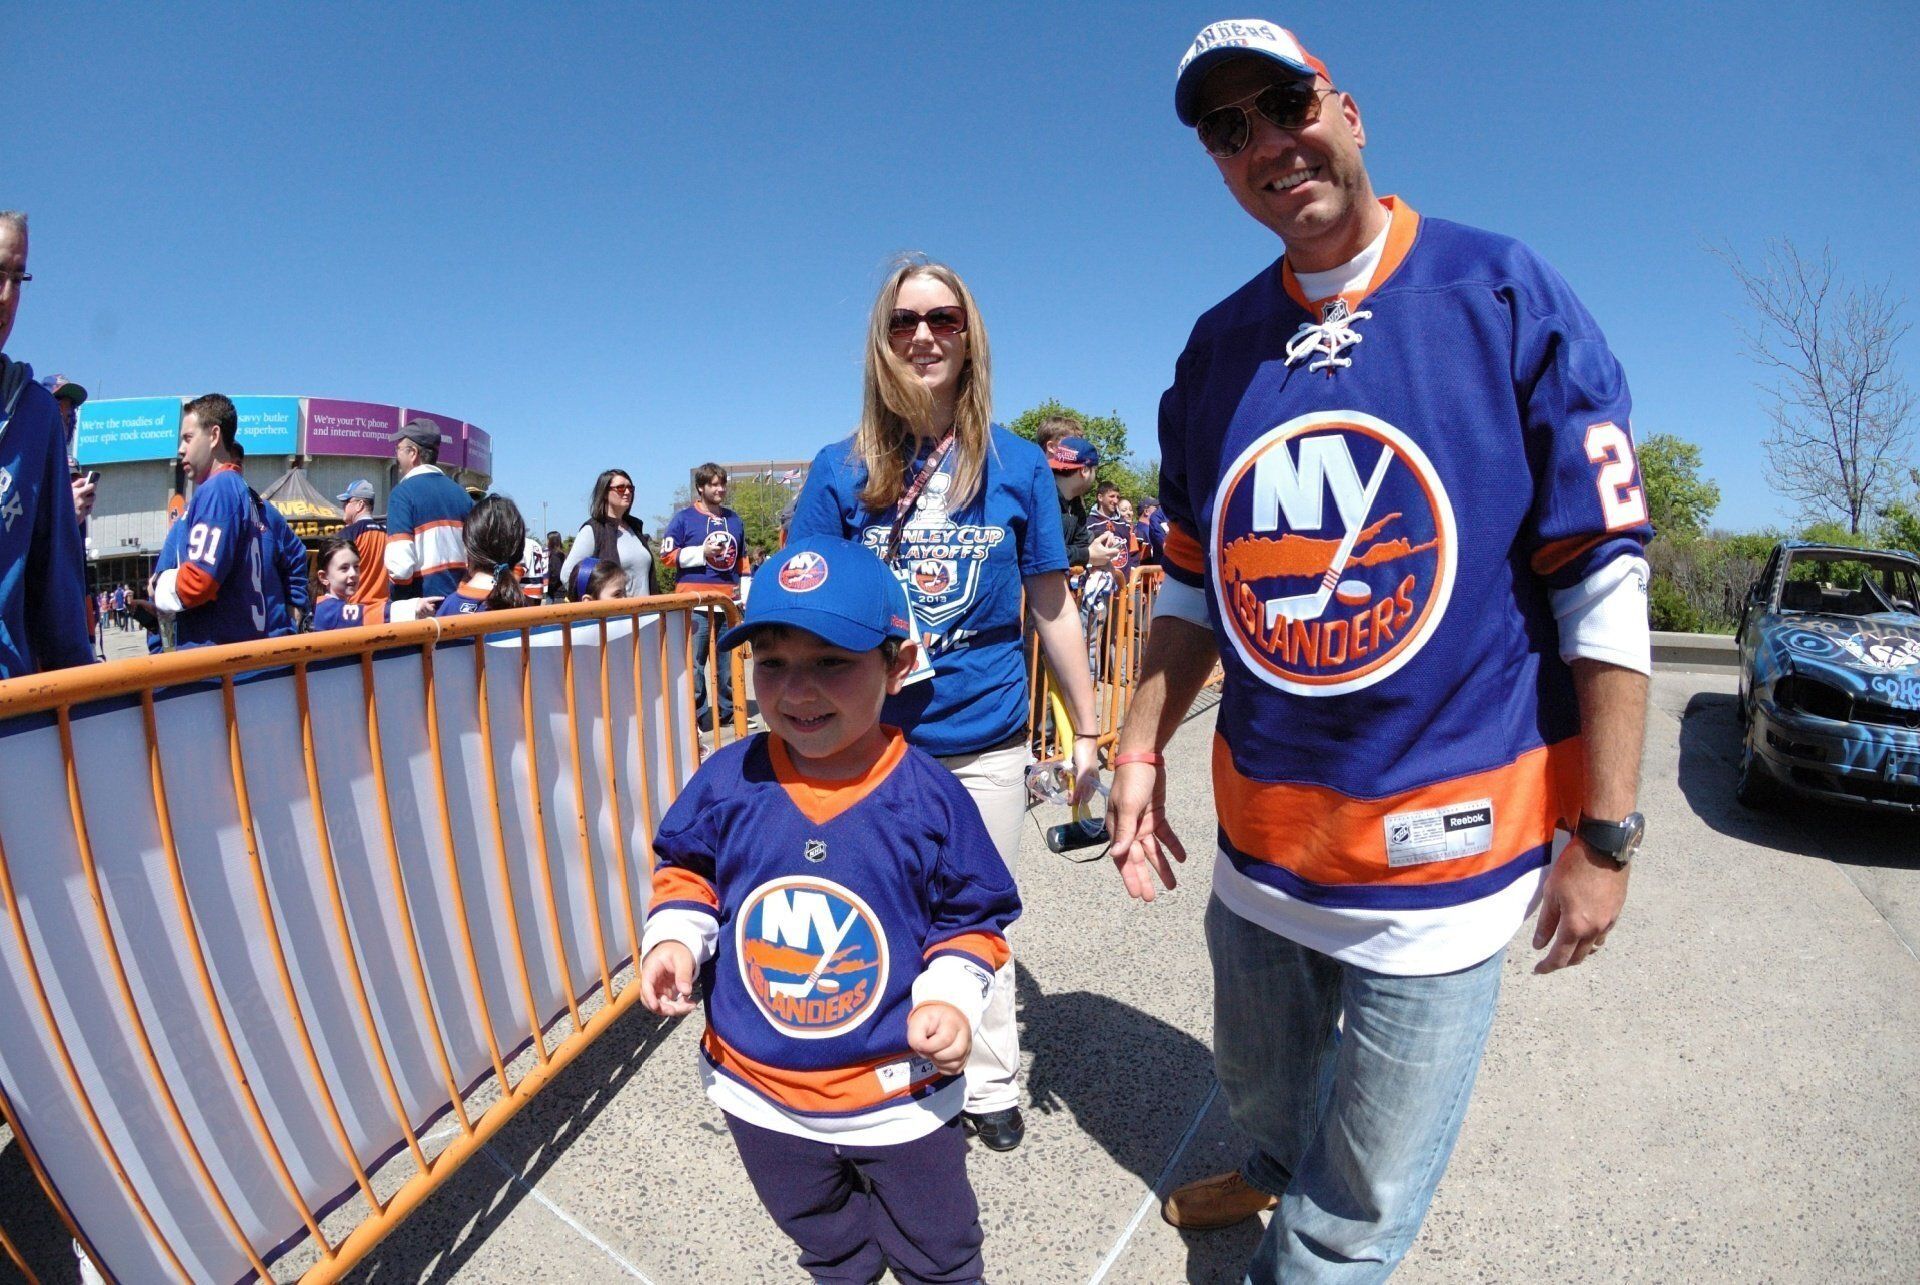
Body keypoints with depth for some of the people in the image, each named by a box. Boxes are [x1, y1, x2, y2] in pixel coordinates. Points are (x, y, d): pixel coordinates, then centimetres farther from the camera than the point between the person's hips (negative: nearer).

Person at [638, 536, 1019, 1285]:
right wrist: (675, 941, -13)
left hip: (898, 1094, -2)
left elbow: (970, 917, -8)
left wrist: (951, 997, -23)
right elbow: (687, 870, 3)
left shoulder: (928, 797, -21)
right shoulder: (730, 779, -15)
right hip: (758, 1090, 3)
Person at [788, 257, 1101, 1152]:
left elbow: (1052, 609, 3)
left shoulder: (1017, 466, -1)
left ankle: (991, 1084, 41)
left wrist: (1087, 730, 5)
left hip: (986, 743, 1)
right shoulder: (841, 470, -2)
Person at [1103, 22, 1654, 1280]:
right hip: (1257, 835, 5)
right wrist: (1139, 751, 5)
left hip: (1442, 845, -4)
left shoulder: (1504, 292, -6)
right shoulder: (1218, 349, 6)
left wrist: (1603, 835, -8)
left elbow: (1603, 579, -8)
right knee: (1261, 1084, 29)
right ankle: (1277, 1173, 60)